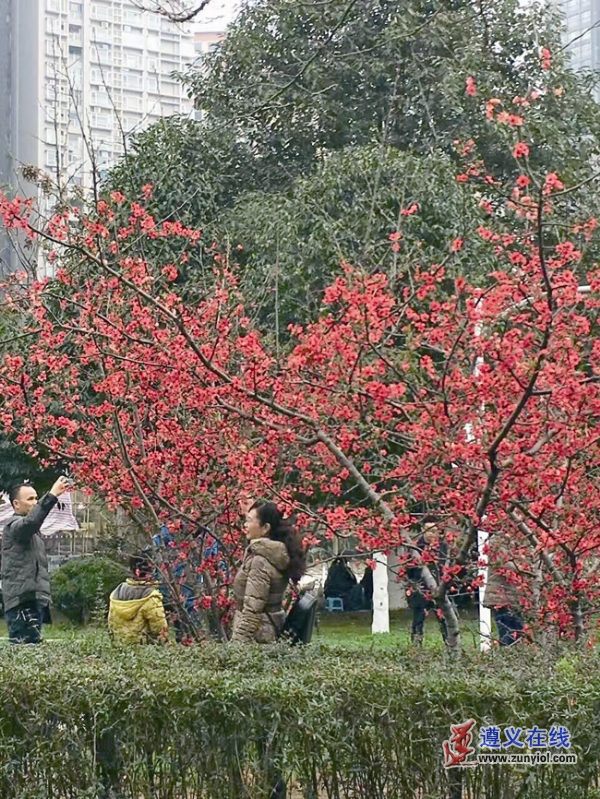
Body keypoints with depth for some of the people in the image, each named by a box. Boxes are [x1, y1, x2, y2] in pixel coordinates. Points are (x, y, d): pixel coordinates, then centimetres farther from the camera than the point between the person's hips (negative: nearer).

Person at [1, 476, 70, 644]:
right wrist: (51, 495, -39)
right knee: (24, 649, -19)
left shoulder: (29, 530, 25)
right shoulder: (14, 525, -7)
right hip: (22, 600, -10)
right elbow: (31, 521, -32)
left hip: (33, 599, 10)